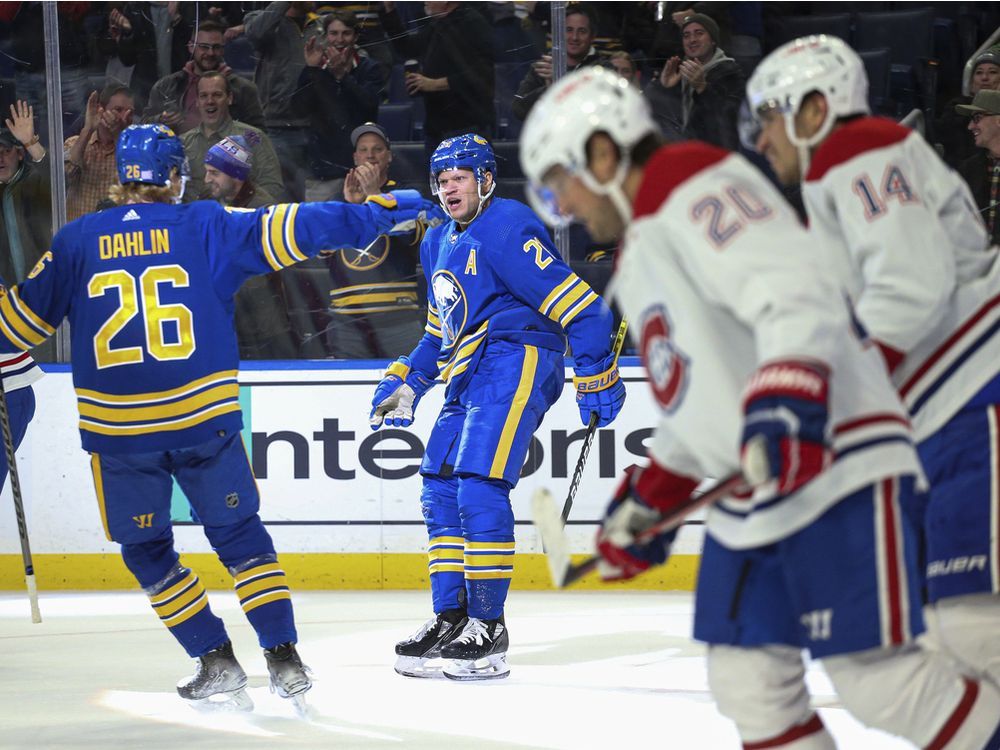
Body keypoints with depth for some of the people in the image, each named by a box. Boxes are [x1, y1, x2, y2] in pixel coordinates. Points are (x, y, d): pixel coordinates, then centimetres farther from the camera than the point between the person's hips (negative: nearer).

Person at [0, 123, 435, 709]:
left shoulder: (76, 242, 6)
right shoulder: (205, 228, 2)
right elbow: (286, 230, -1)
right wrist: (375, 214, 6)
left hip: (117, 431, 0)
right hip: (204, 420, 0)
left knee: (147, 551, 16)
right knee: (239, 535, 14)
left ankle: (216, 662, 10)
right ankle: (284, 661, 8)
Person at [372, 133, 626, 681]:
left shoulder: (507, 230, -11)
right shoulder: (439, 244, 20)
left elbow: (577, 306, -15)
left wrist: (597, 379, -16)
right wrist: (405, 384, 25)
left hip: (514, 362, -10)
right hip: (470, 378, 10)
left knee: (479, 487, -18)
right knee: (439, 491, 7)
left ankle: (487, 627, -16)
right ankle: (451, 617, 13)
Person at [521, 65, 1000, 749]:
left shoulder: (697, 189, -11)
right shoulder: (637, 264, 22)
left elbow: (797, 294, -26)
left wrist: (784, 404, -38)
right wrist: (647, 502, 28)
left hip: (834, 466, -10)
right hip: (752, 496, 11)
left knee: (872, 674, -12)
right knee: (748, 679, 6)